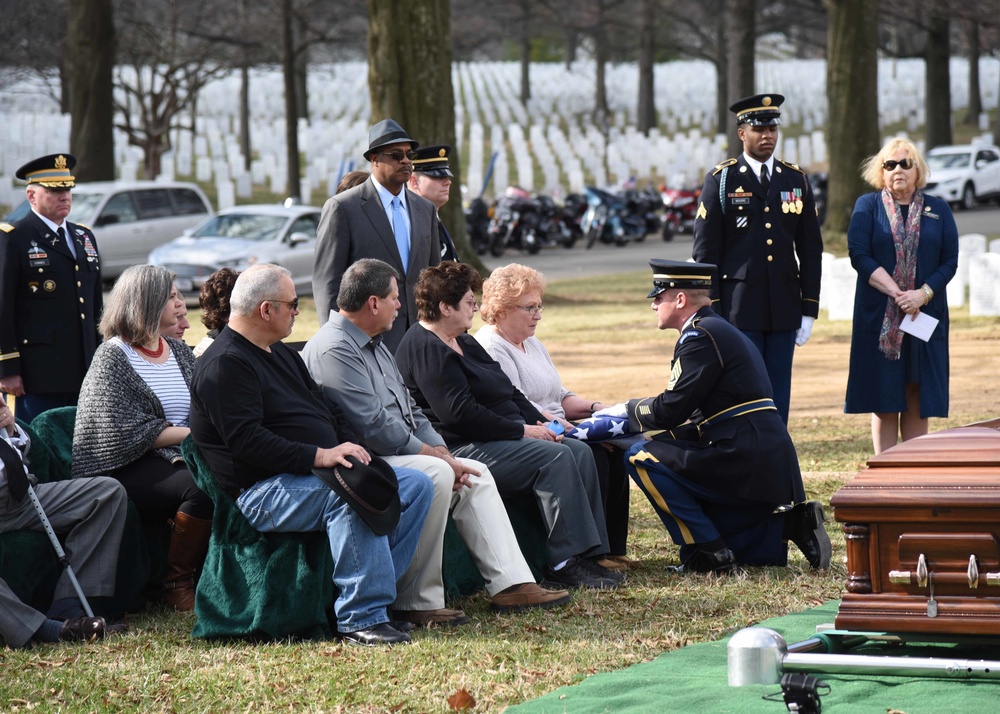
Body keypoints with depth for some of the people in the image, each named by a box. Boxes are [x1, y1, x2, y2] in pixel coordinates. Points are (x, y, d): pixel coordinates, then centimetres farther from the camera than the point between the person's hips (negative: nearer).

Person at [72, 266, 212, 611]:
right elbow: (130, 433, -12)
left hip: (176, 460, 6)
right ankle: (177, 583, -17)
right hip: (124, 470, -6)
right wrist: (190, 434, -15)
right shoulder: (112, 358, -3)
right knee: (202, 487, -32)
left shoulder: (179, 352, 18)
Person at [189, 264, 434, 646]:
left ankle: (372, 595, -8)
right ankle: (360, 618, -35)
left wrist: (348, 450, 2)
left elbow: (329, 411, 24)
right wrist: (319, 456, -26)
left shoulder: (283, 355, 22)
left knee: (416, 485, -1)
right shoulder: (224, 364, -11)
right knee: (349, 498, -36)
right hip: (261, 492, -10)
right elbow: (246, 441, -22)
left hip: (314, 473, 10)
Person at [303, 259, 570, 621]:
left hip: (400, 454, 11)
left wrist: (443, 453, 3)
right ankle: (418, 602, -26)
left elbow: (409, 411, 20)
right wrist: (436, 456, -16)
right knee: (434, 475, -30)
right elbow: (376, 427, -23)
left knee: (475, 473, 3)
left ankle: (511, 584, -3)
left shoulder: (375, 346, 18)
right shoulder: (333, 350, -16)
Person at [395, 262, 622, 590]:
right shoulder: (425, 348, -13)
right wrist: (521, 430, -17)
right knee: (554, 458, -24)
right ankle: (565, 563, -23)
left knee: (580, 451, -5)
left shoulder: (463, 342, 20)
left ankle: (588, 556, -11)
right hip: (461, 449, -11)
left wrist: (539, 422, 6)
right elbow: (459, 412, -22)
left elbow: (508, 391, 24)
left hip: (502, 438, 11)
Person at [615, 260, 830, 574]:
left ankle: (709, 551, -7)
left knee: (641, 458, -9)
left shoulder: (700, 336, -11)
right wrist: (634, 414, 19)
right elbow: (687, 412, 23)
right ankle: (794, 524, 8)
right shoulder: (720, 330, 21)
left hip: (742, 462, -10)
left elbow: (670, 411, -15)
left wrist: (628, 409, 3)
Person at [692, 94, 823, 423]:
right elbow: (705, 251, -2)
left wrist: (809, 310, 5)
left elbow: (811, 249, 11)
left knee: (778, 397, 5)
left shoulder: (796, 180, 10)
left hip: (784, 308, 3)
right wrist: (711, 313, -8)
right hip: (738, 309, -3)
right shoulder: (721, 180, -1)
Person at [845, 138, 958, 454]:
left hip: (926, 315, 2)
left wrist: (923, 294, -14)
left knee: (918, 402, 2)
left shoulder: (938, 210, 10)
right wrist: (897, 294, -14)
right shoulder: (867, 206, 5)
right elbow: (859, 255, -6)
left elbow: (950, 261, 3)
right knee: (884, 402, -2)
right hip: (879, 318, -2)